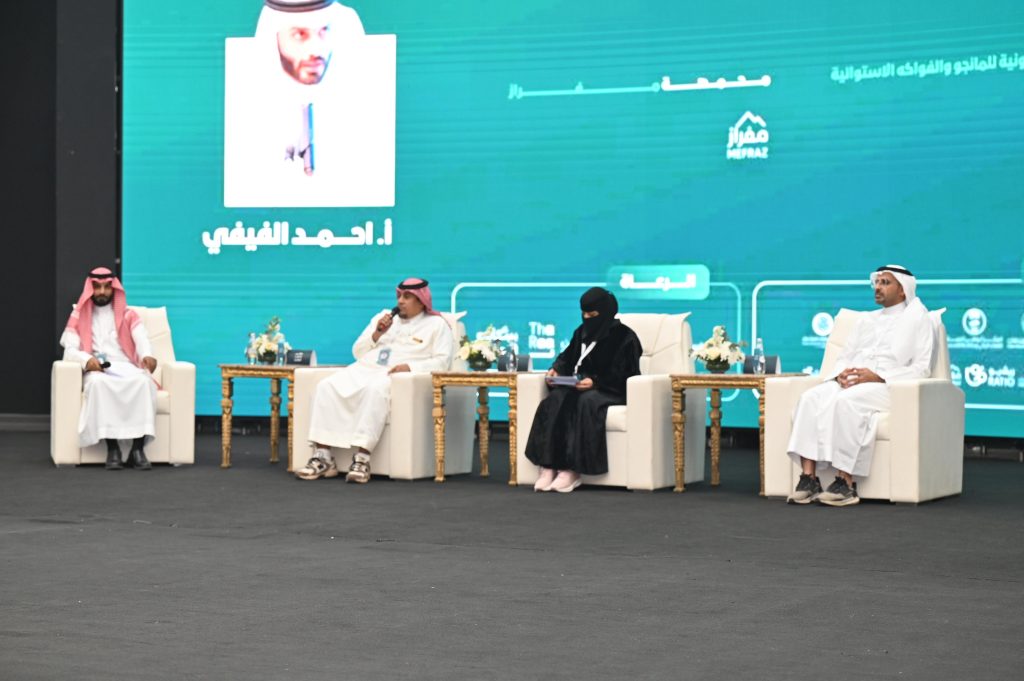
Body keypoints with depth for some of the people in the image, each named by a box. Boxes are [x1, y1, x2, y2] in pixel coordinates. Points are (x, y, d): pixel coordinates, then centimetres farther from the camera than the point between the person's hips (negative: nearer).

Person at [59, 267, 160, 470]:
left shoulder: (128, 316, 17)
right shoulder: (79, 317, 16)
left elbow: (142, 340, -2)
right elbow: (70, 350, 3)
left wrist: (147, 355, -28)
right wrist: (87, 359, -21)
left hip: (125, 368, 1)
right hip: (96, 371, -1)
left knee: (143, 380, -35)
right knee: (99, 382, -39)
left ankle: (138, 448, -37)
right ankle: (112, 448, -38)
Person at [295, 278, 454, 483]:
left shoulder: (436, 325, 11)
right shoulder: (383, 317, 26)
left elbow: (442, 360, -3)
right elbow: (357, 352, 22)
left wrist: (410, 366, -18)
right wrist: (377, 334, 4)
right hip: (364, 370, 5)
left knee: (375, 390, -40)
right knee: (326, 387, -23)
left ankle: (362, 459, -46)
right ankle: (323, 458, -30)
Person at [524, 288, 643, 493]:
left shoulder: (624, 336, -5)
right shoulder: (582, 332, 13)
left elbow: (623, 375, -11)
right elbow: (567, 357, 20)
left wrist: (595, 382, -25)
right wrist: (556, 369, -4)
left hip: (613, 391, -5)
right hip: (580, 387, 5)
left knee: (586, 402, -39)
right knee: (555, 400, -29)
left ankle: (572, 470, -41)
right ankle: (548, 466, -37)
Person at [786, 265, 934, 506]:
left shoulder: (917, 319, 9)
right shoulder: (866, 320, 28)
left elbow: (921, 368, -3)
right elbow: (844, 357, 22)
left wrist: (877, 376, -16)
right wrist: (841, 374, -4)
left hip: (888, 387, -5)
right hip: (850, 383, 5)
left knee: (845, 402, -37)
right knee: (810, 398, -27)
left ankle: (846, 483, -35)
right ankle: (808, 478, -33)